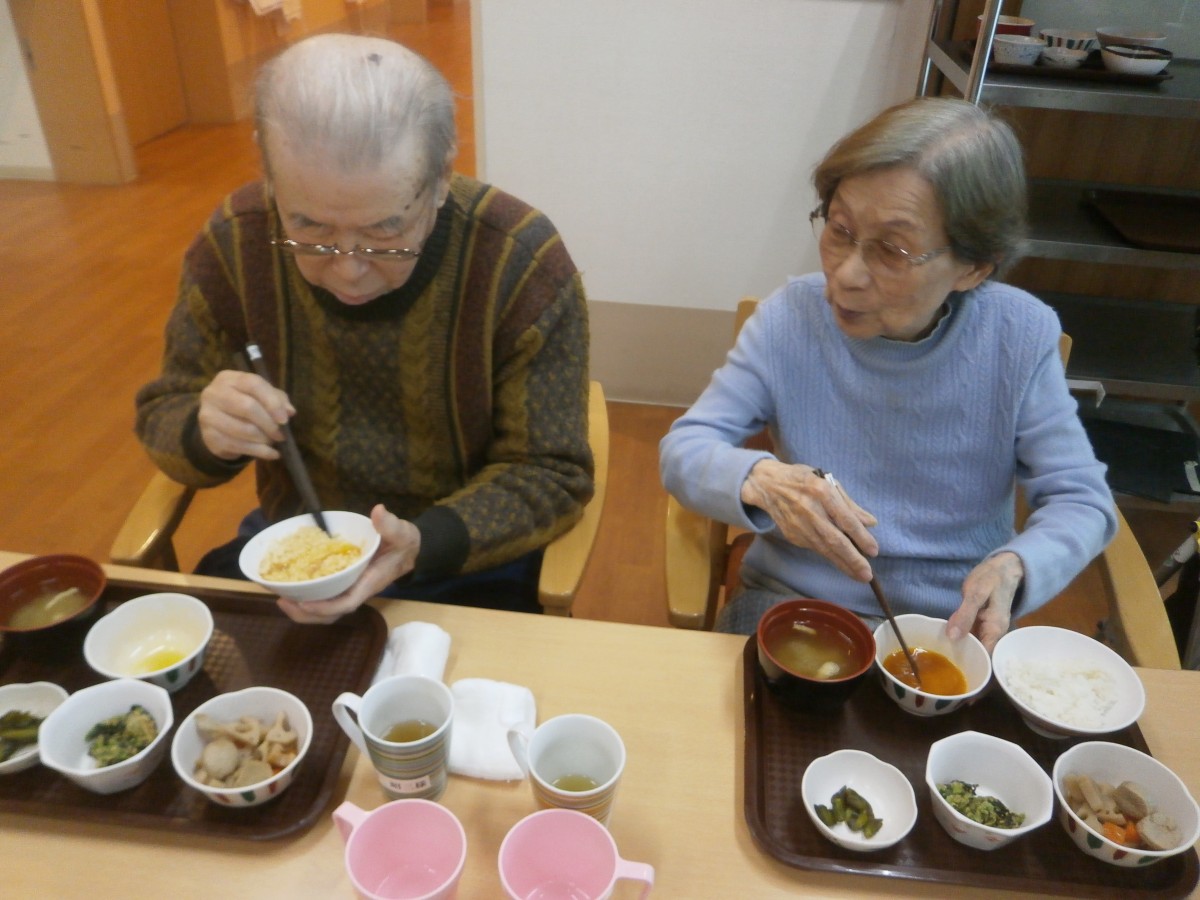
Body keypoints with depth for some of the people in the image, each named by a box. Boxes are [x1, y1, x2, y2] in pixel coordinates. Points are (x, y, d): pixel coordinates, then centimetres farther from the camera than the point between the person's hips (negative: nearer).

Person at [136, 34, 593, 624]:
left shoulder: (524, 262, -19)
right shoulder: (233, 243, -11)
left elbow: (549, 476, -14)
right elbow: (164, 417, 1)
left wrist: (424, 544, -30)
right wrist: (207, 433, -22)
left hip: (466, 568, -2)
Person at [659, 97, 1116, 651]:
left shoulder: (1020, 339, -11)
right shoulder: (791, 316, -10)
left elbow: (1081, 501, -3)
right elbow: (683, 450, -9)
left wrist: (1013, 567, -25)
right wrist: (760, 480, -32)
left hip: (955, 626, 2)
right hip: (793, 600, -1)